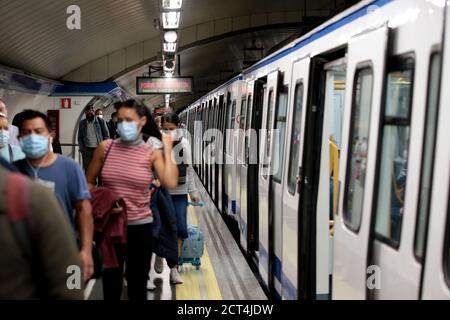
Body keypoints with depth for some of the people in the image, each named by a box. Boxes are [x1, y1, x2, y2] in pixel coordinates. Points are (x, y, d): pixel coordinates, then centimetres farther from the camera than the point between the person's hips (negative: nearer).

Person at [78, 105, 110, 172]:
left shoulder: (101, 121, 0)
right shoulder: (82, 123, 8)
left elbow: (106, 135, 1)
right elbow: (80, 137, 13)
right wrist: (82, 149, 1)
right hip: (87, 150, 2)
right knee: (87, 171, 4)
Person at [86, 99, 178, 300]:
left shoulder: (152, 154, -5)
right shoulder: (105, 148, -2)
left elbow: (171, 183, -23)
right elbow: (89, 182, 9)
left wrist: (167, 150, -14)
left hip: (139, 226, -1)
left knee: (138, 285, 14)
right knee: (111, 284, 15)